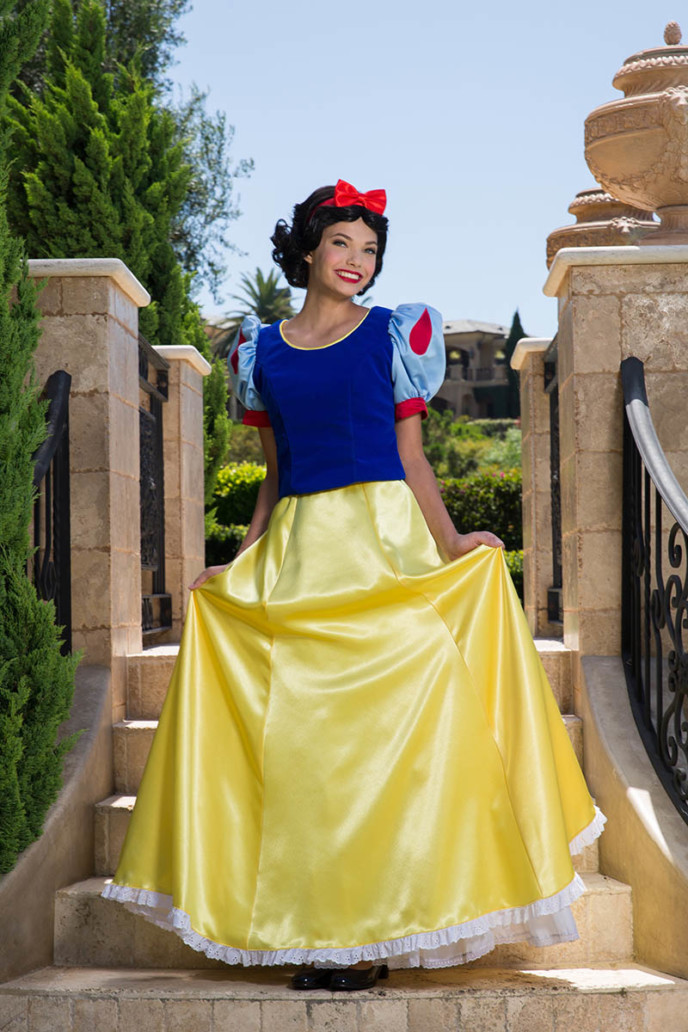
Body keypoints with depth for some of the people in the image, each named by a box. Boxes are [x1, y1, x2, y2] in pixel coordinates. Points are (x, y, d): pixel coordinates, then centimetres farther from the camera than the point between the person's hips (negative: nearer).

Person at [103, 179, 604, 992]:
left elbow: (412, 459, 5)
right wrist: (237, 564, 11)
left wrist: (449, 542, -9)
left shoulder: (395, 336, 7)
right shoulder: (262, 352, 14)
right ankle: (317, 932, 6)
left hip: (383, 539, -3)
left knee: (383, 726, -6)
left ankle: (376, 930, 1)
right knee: (301, 737, -1)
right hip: (296, 552, 3)